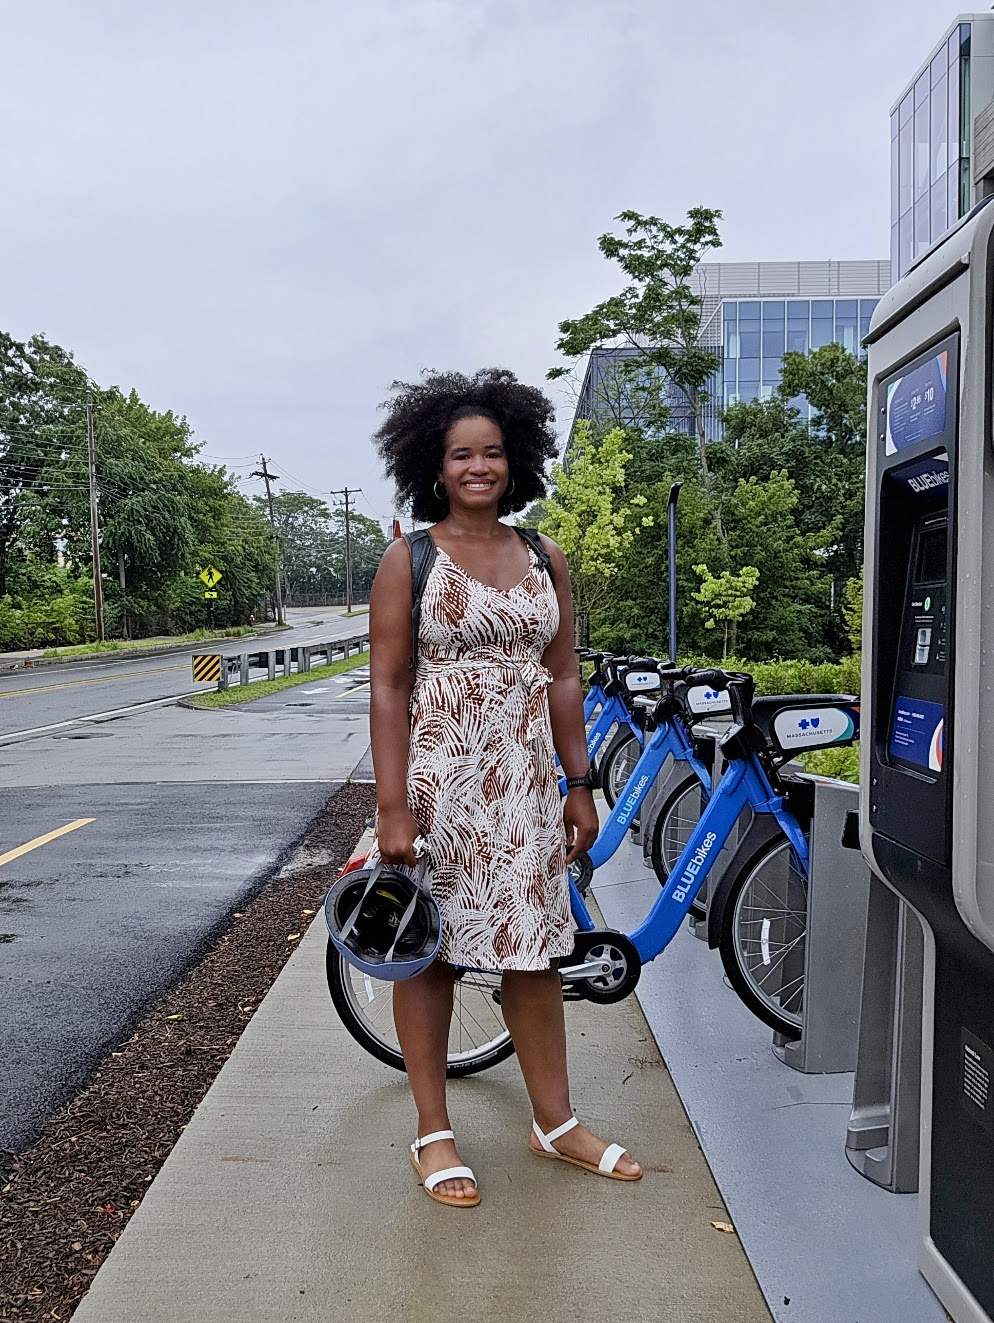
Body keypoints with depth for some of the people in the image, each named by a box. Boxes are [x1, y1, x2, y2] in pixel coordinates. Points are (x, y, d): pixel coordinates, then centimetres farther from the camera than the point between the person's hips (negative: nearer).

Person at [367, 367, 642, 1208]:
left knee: (534, 949, 12)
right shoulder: (408, 560, -4)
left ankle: (556, 1124, 29)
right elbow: (387, 687, -8)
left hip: (524, 782, 4)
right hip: (436, 776, -3)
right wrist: (392, 807, -13)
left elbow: (563, 679, 11)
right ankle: (434, 1132, 26)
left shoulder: (545, 561, 8)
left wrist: (579, 785, 9)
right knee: (429, 950, 8)